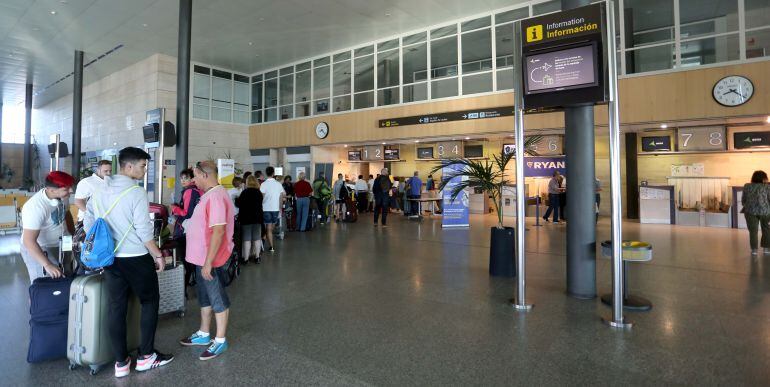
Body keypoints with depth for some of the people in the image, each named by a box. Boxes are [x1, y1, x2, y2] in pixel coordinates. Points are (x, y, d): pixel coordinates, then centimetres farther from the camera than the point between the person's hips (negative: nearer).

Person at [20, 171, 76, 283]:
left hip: (62, 245, 7)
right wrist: (47, 265, -39)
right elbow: (29, 241, -33)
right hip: (38, 250, -7)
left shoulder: (62, 196, -9)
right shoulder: (35, 207, -31)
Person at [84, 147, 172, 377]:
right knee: (150, 302, 10)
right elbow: (144, 231, -17)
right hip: (136, 258, -6)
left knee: (116, 307, 10)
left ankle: (121, 363, 18)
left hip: (110, 258, 6)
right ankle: (146, 356, 17)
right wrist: (158, 255, -7)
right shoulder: (136, 192, -16)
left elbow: (88, 224, 13)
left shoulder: (100, 191, 6)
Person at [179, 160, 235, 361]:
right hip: (203, 258, 10)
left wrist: (209, 262, -27)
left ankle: (220, 340, 18)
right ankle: (204, 334, 37)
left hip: (211, 261, -10)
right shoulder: (209, 194, 10)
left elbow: (218, 231, -28)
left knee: (218, 300, 4)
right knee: (205, 297, 21)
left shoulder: (216, 196, -23)